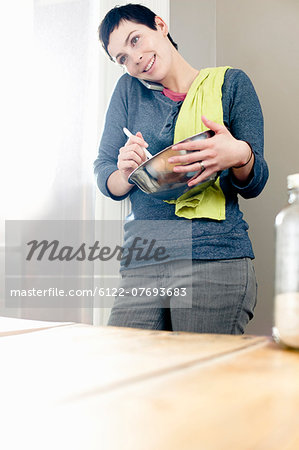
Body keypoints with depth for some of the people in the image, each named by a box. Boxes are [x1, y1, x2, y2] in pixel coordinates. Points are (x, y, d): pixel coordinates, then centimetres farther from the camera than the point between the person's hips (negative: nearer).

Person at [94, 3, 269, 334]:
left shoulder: (230, 83, 7)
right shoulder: (129, 90, 14)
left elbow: (253, 185, 5)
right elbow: (102, 173, 13)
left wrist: (240, 156, -19)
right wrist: (126, 175, -11)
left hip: (215, 262, -2)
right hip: (141, 267, 3)